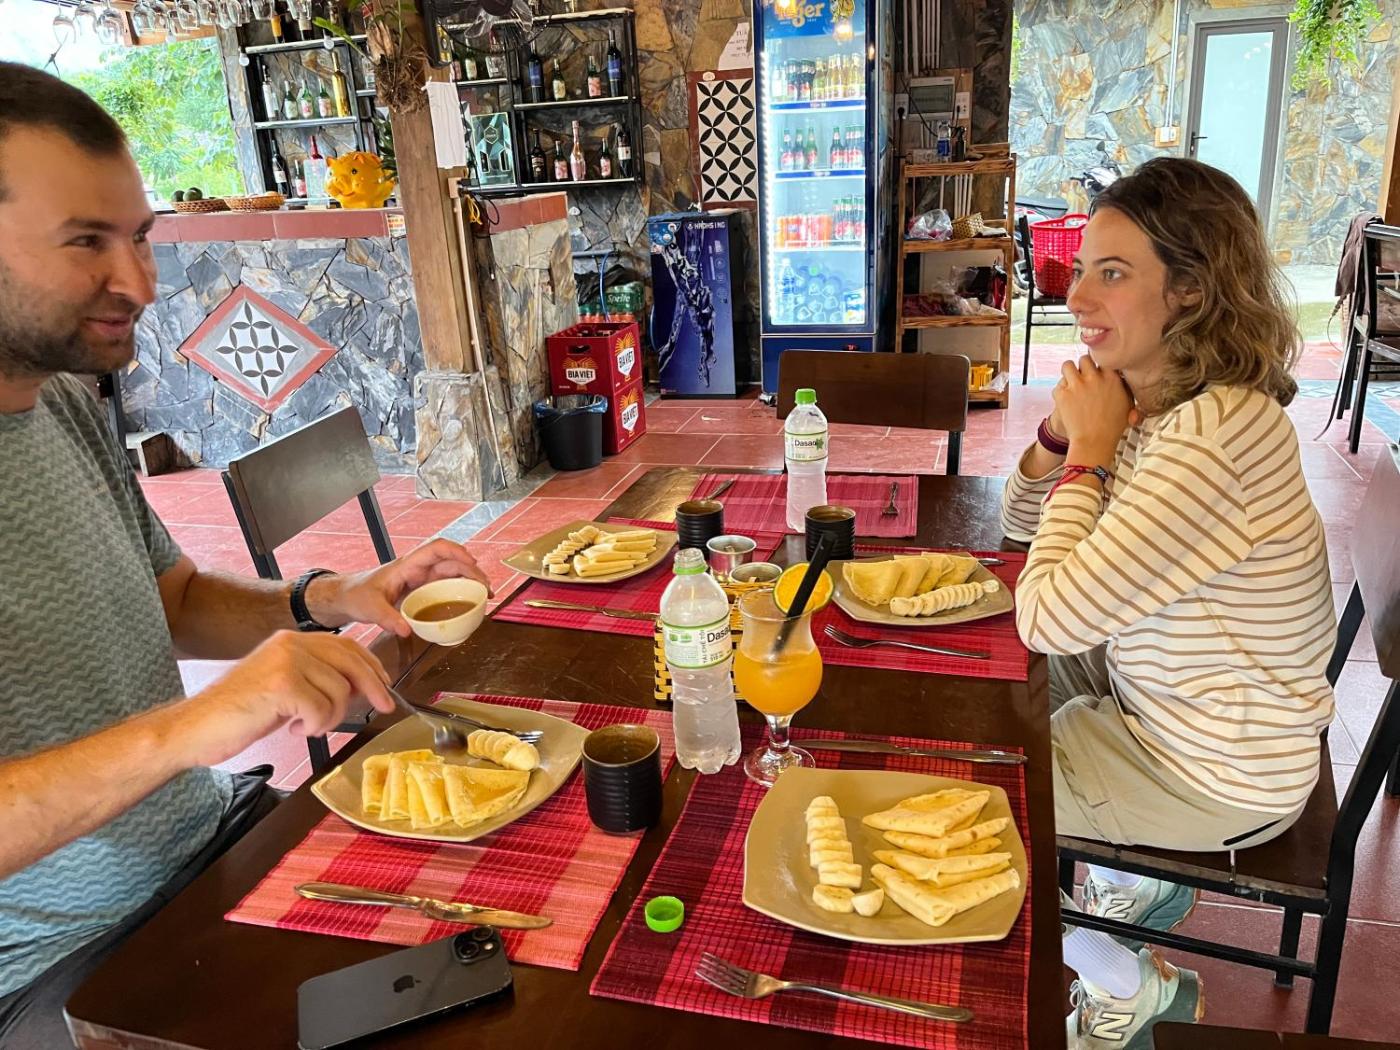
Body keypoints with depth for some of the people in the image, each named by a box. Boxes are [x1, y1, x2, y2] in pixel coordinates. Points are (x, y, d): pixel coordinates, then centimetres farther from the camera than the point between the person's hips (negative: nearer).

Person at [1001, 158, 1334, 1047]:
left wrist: (1090, 450, -23)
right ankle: (1146, 881, 35)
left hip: (1219, 776, -9)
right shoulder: (1157, 399, -3)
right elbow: (1021, 520, 6)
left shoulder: (1212, 438, -34)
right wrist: (1064, 431, -12)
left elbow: (1049, 619, -31)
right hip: (1171, 703, 9)